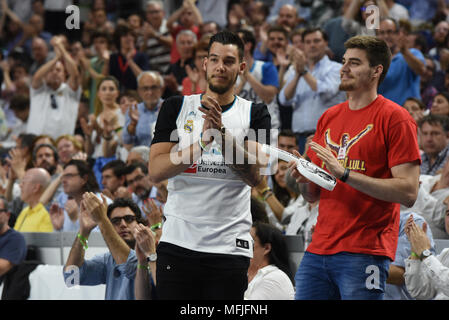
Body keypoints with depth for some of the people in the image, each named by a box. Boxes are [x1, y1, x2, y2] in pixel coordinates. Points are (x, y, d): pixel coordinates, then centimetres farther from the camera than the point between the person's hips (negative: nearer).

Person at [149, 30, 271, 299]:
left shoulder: (255, 114, 6)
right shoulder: (176, 108, 8)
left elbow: (255, 176, -7)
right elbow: (156, 171, -3)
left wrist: (221, 131, -17)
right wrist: (204, 139, -15)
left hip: (230, 247, -1)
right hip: (178, 243, 1)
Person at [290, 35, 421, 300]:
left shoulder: (394, 117, -4)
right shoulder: (329, 118, 17)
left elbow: (408, 193, -14)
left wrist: (344, 173, -18)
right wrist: (303, 178, -3)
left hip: (364, 252, -6)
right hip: (319, 248, 6)